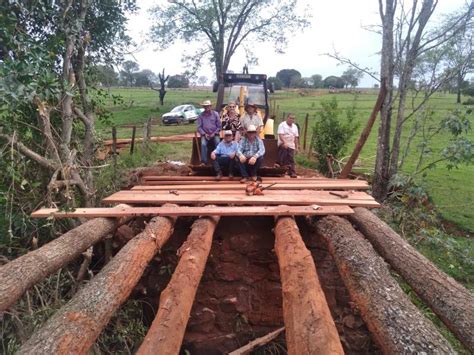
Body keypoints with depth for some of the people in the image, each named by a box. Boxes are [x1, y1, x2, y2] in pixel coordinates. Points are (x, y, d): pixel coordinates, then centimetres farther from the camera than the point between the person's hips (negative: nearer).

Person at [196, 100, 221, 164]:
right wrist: (204, 134, -10)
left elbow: (219, 126, 4)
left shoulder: (215, 114, 4)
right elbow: (199, 127, 3)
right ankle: (204, 161, -23)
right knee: (203, 144, -29)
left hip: (214, 134, 0)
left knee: (218, 143, -29)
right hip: (205, 134, 0)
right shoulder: (201, 115, 4)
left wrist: (214, 133, -8)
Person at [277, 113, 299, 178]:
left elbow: (296, 137, 17)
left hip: (291, 146, 5)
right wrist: (285, 142, -29)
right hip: (283, 145, -4)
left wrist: (296, 146, 13)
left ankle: (292, 172, -1)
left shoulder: (295, 126, 15)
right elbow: (280, 135, -15)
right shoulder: (282, 125, -3)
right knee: (282, 159, -6)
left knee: (291, 160, 0)